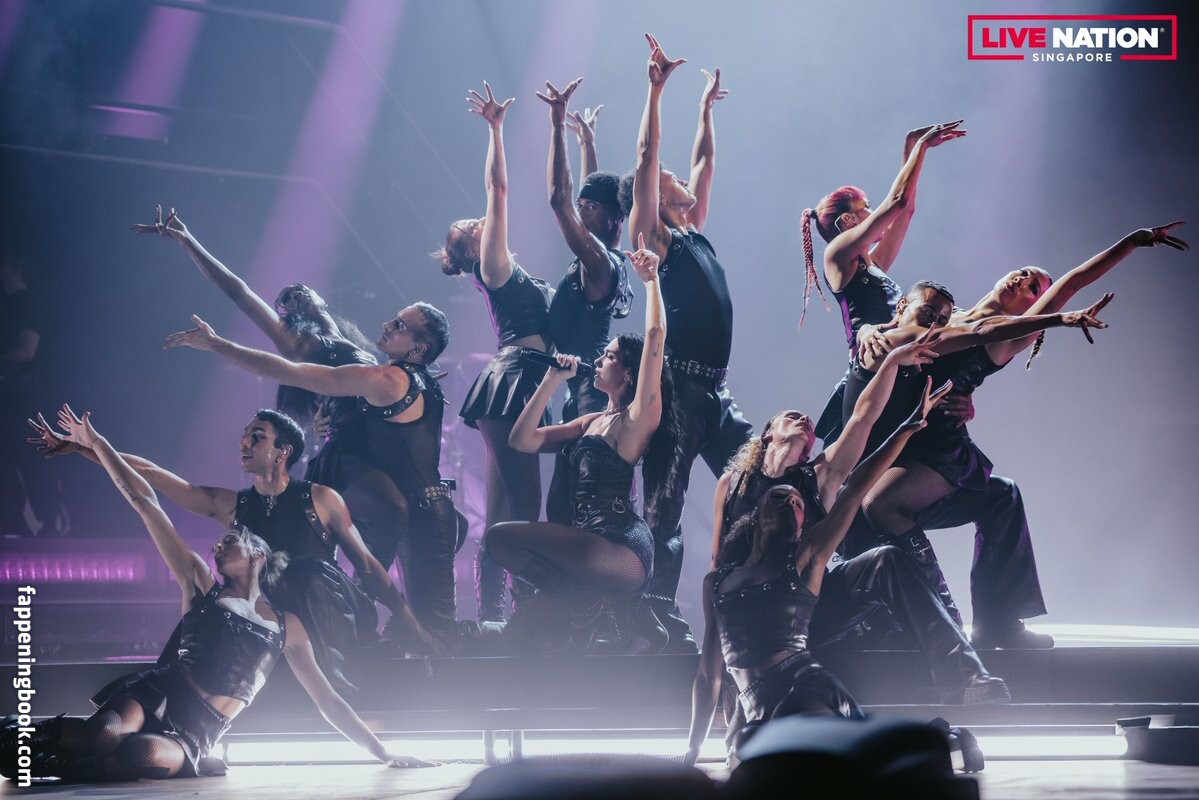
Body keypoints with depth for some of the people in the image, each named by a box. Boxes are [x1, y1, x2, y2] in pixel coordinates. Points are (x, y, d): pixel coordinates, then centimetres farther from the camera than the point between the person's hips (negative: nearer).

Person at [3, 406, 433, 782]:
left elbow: (328, 701, 18)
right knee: (104, 735, -38)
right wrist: (95, 444, 11)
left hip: (195, 735, 0)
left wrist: (383, 753, 11)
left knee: (149, 755, -38)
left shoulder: (287, 626, 18)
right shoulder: (201, 585, 16)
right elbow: (144, 502, 12)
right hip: (154, 694, 0)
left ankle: (52, 762, -15)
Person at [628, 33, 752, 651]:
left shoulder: (695, 235, 21)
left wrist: (706, 107, 37)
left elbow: (705, 161, 32)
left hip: (715, 390, 8)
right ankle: (660, 618, -4)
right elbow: (645, 159, -6)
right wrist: (656, 88, -6)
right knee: (665, 504, -6)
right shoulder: (654, 238, 2)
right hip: (677, 386, -8)